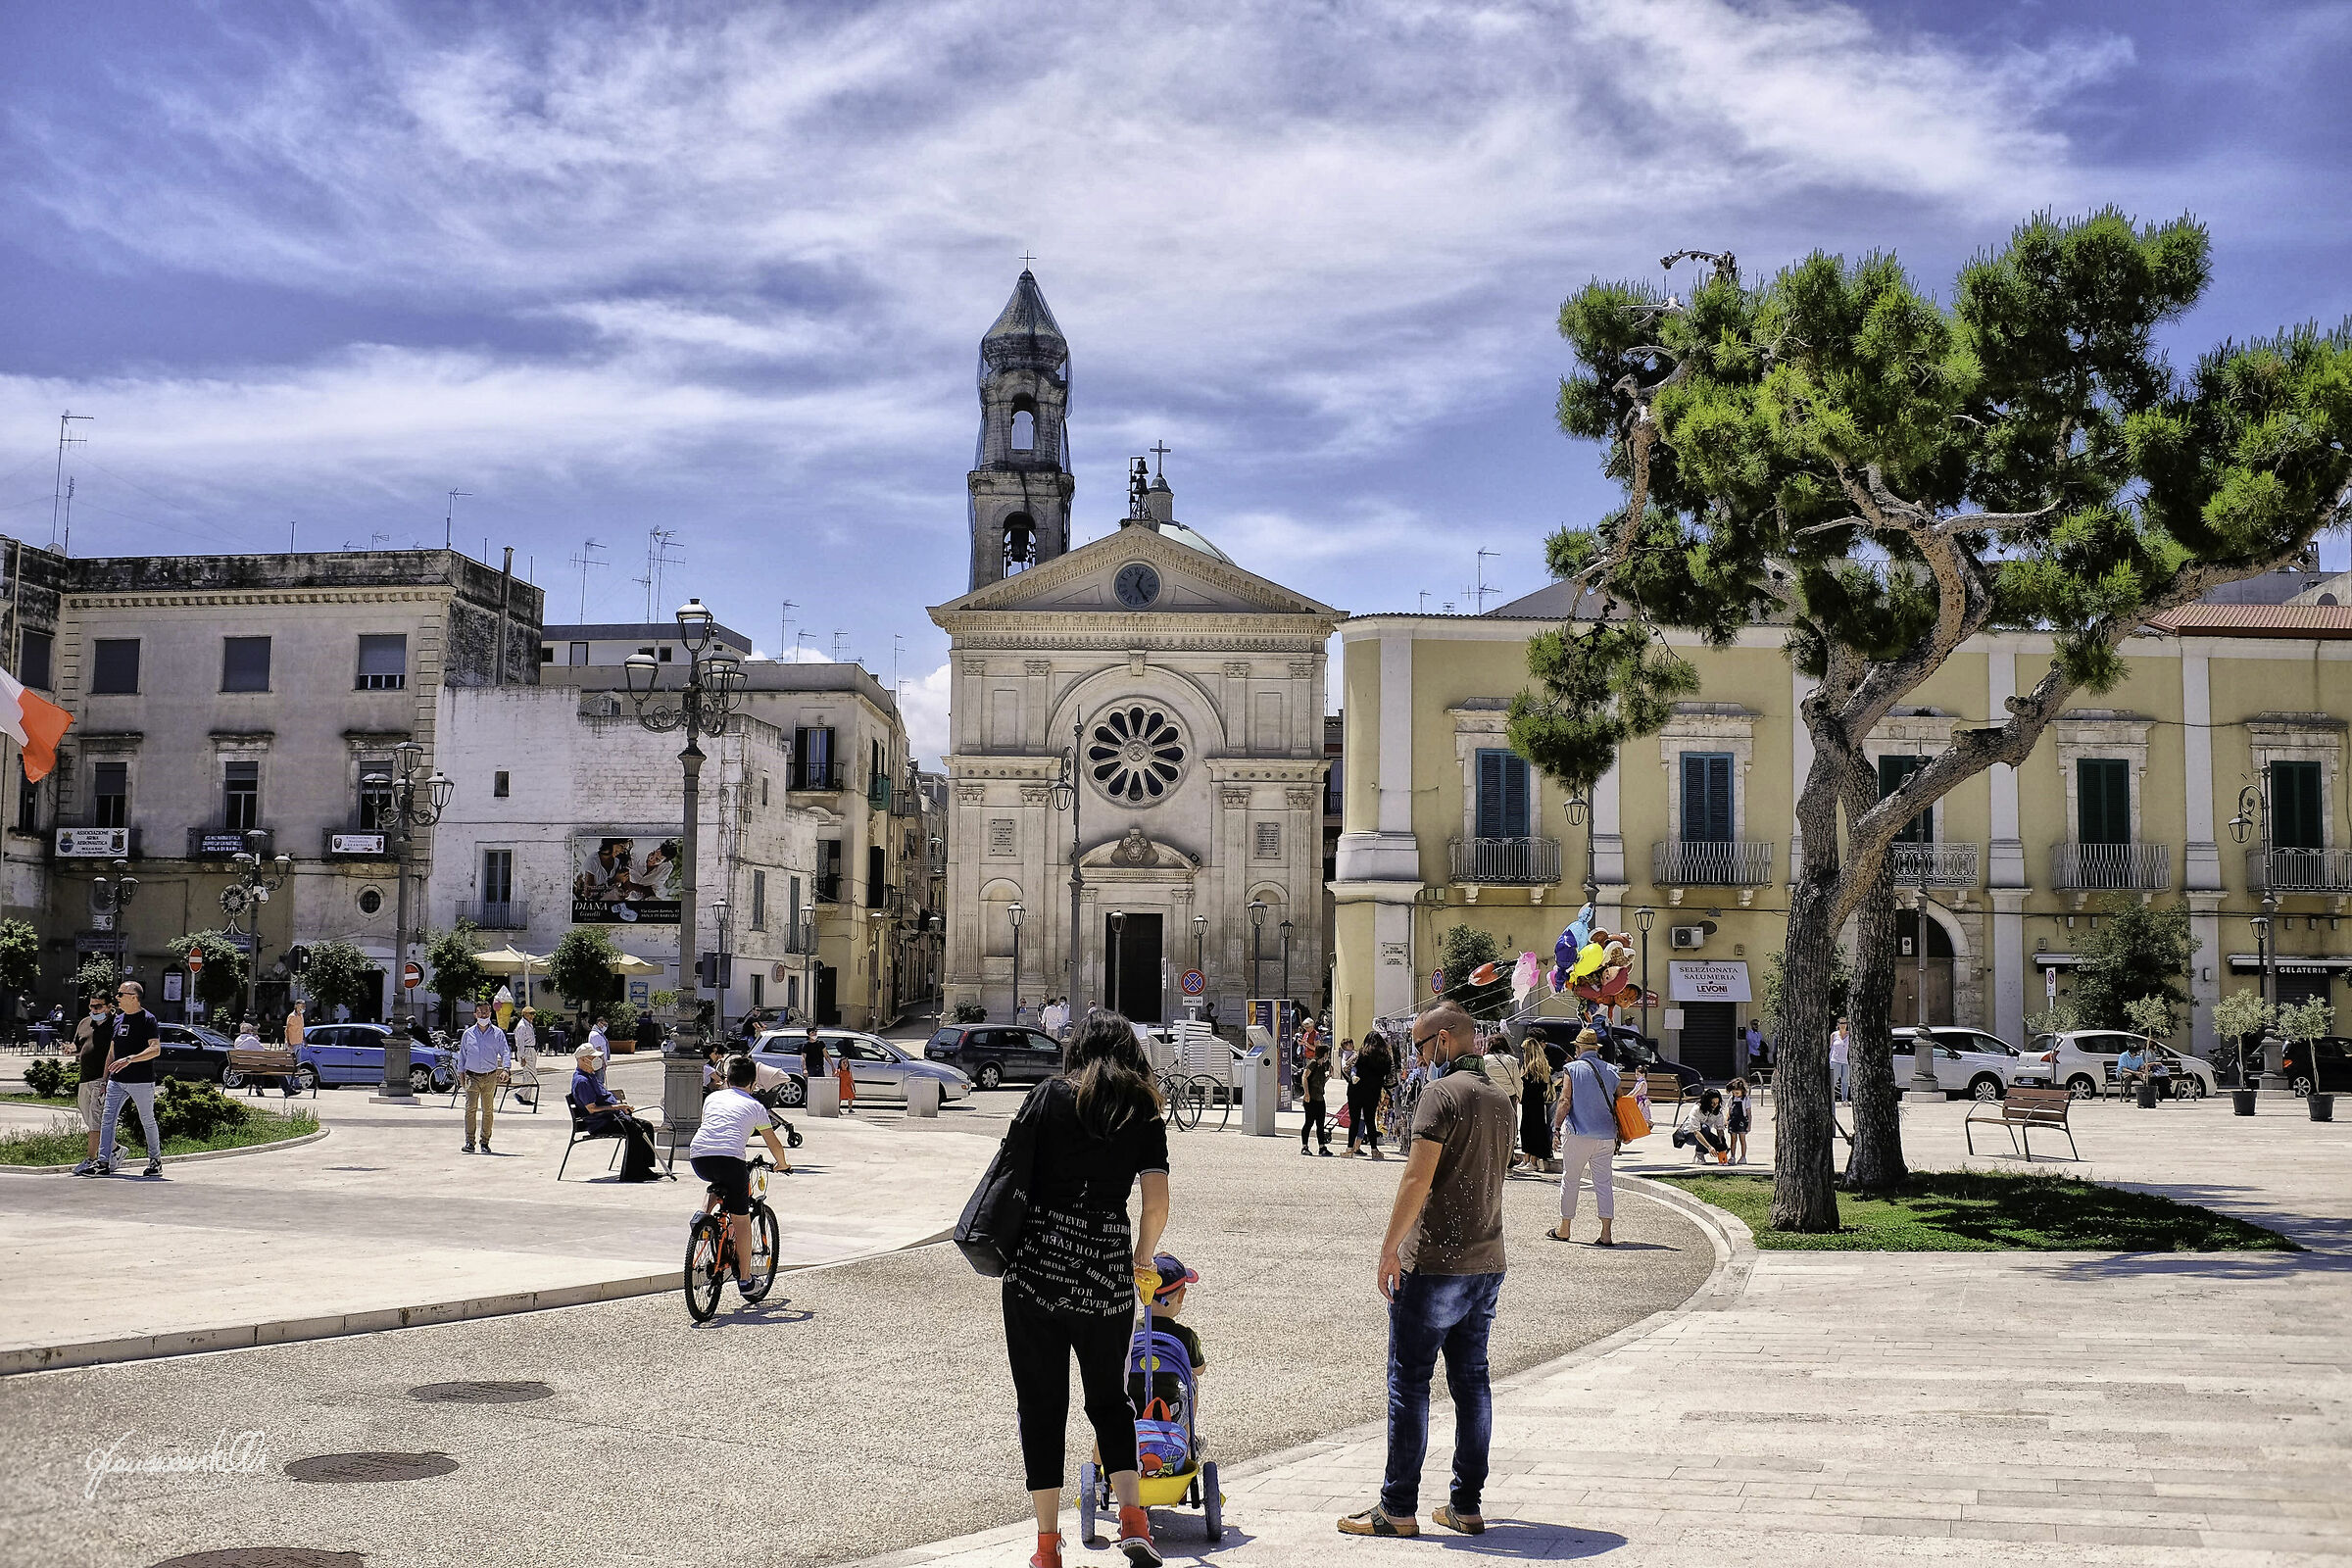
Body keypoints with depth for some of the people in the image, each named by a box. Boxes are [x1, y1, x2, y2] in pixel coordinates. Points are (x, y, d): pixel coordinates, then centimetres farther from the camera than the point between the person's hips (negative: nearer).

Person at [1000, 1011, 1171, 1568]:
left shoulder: (1049, 1095, 3)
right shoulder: (1145, 1113, 5)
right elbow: (1156, 1205, -1)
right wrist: (1142, 1260, 17)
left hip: (1036, 1265, -1)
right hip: (1106, 1272, 1)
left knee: (1041, 1403, 8)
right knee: (1109, 1396, 19)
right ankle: (1133, 1519, 8)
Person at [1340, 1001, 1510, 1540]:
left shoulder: (1442, 1093, -13)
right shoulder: (1500, 1099, 12)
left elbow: (1418, 1178, -18)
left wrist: (1390, 1247, -12)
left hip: (1434, 1264, -8)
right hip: (1487, 1262, 8)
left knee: (1408, 1381, -1)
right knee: (1471, 1381, 11)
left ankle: (1397, 1509, 2)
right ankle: (1466, 1506, 15)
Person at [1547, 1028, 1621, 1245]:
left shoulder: (1572, 1070, -4)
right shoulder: (1610, 1071, 8)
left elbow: (1565, 1102, -10)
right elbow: (1617, 1105, 11)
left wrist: (1556, 1128, -5)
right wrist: (1618, 1137, 18)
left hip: (1578, 1135, -3)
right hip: (1606, 1136, 3)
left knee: (1570, 1180, 8)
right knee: (1604, 1182, 4)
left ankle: (1564, 1229, 17)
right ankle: (1607, 1233, -1)